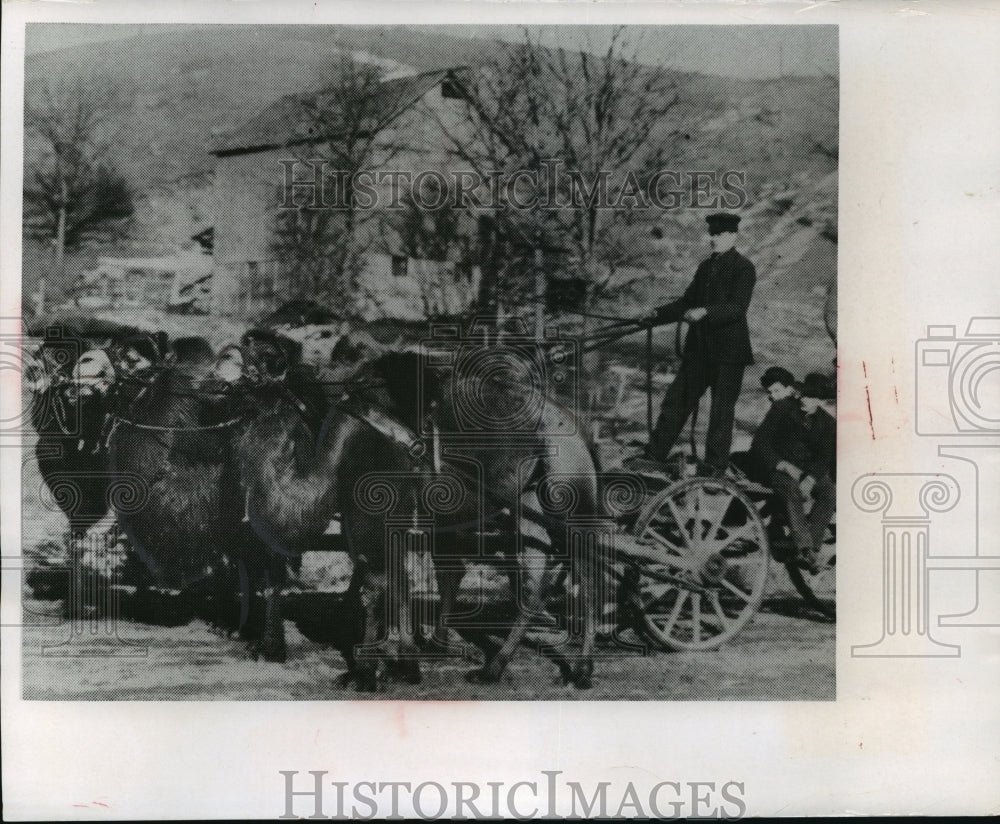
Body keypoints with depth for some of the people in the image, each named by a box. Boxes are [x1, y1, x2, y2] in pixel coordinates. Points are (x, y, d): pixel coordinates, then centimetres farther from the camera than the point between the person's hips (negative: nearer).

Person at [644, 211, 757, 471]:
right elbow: (687, 301, 18)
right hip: (700, 348, 7)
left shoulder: (743, 269, -8)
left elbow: (737, 308, -19)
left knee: (722, 408, 0)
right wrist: (658, 315, 5)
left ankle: (716, 464, 9)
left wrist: (705, 312, -32)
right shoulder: (706, 266, 15)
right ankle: (655, 454, 15)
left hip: (729, 352, -7)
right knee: (677, 400, 8)